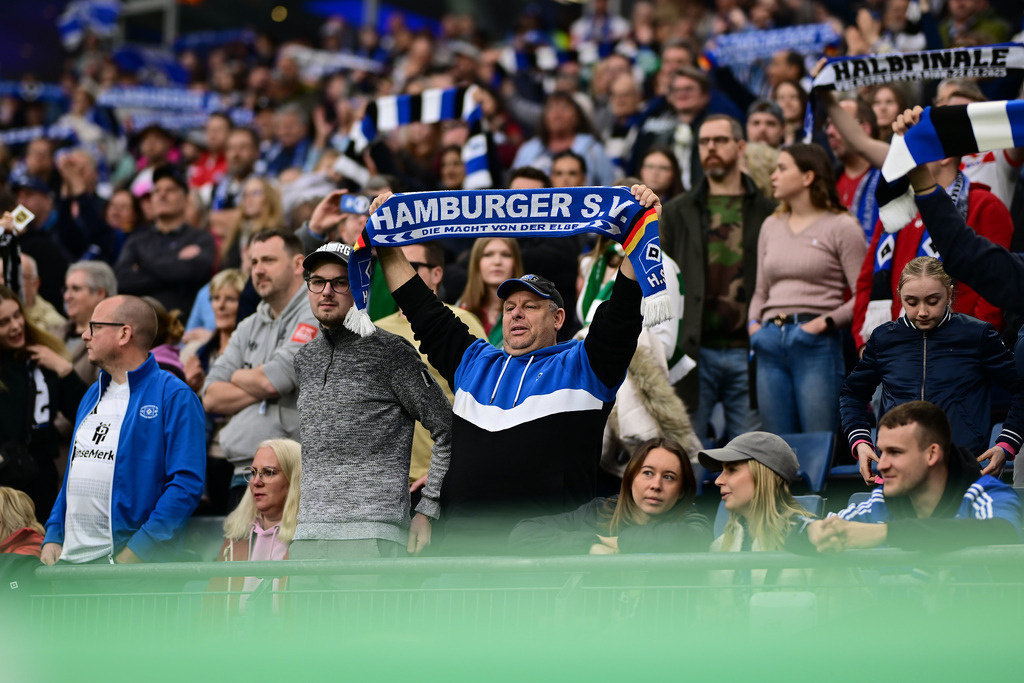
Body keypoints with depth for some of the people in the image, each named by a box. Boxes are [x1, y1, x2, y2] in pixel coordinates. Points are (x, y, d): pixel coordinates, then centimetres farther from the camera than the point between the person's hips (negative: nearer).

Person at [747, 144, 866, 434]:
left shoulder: (841, 227, 1)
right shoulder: (771, 226, 20)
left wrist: (826, 322, -15)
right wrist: (754, 323, 7)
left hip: (816, 344, -6)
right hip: (771, 343, 6)